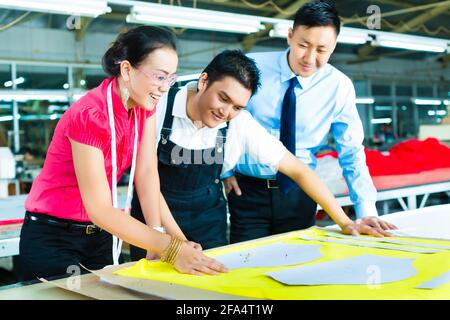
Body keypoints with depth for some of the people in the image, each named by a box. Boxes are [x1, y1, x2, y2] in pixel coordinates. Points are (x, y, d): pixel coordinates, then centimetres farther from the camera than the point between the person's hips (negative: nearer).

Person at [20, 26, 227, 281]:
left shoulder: (144, 106, -5)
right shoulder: (90, 115, -28)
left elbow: (147, 174, -8)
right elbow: (99, 209, -30)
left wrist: (157, 244, -17)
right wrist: (170, 248, -36)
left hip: (100, 234, 7)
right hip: (53, 239, -6)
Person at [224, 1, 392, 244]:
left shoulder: (339, 87, -8)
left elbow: (352, 152, -4)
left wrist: (366, 211, -13)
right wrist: (225, 171, 1)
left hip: (299, 194, 1)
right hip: (247, 190, -1)